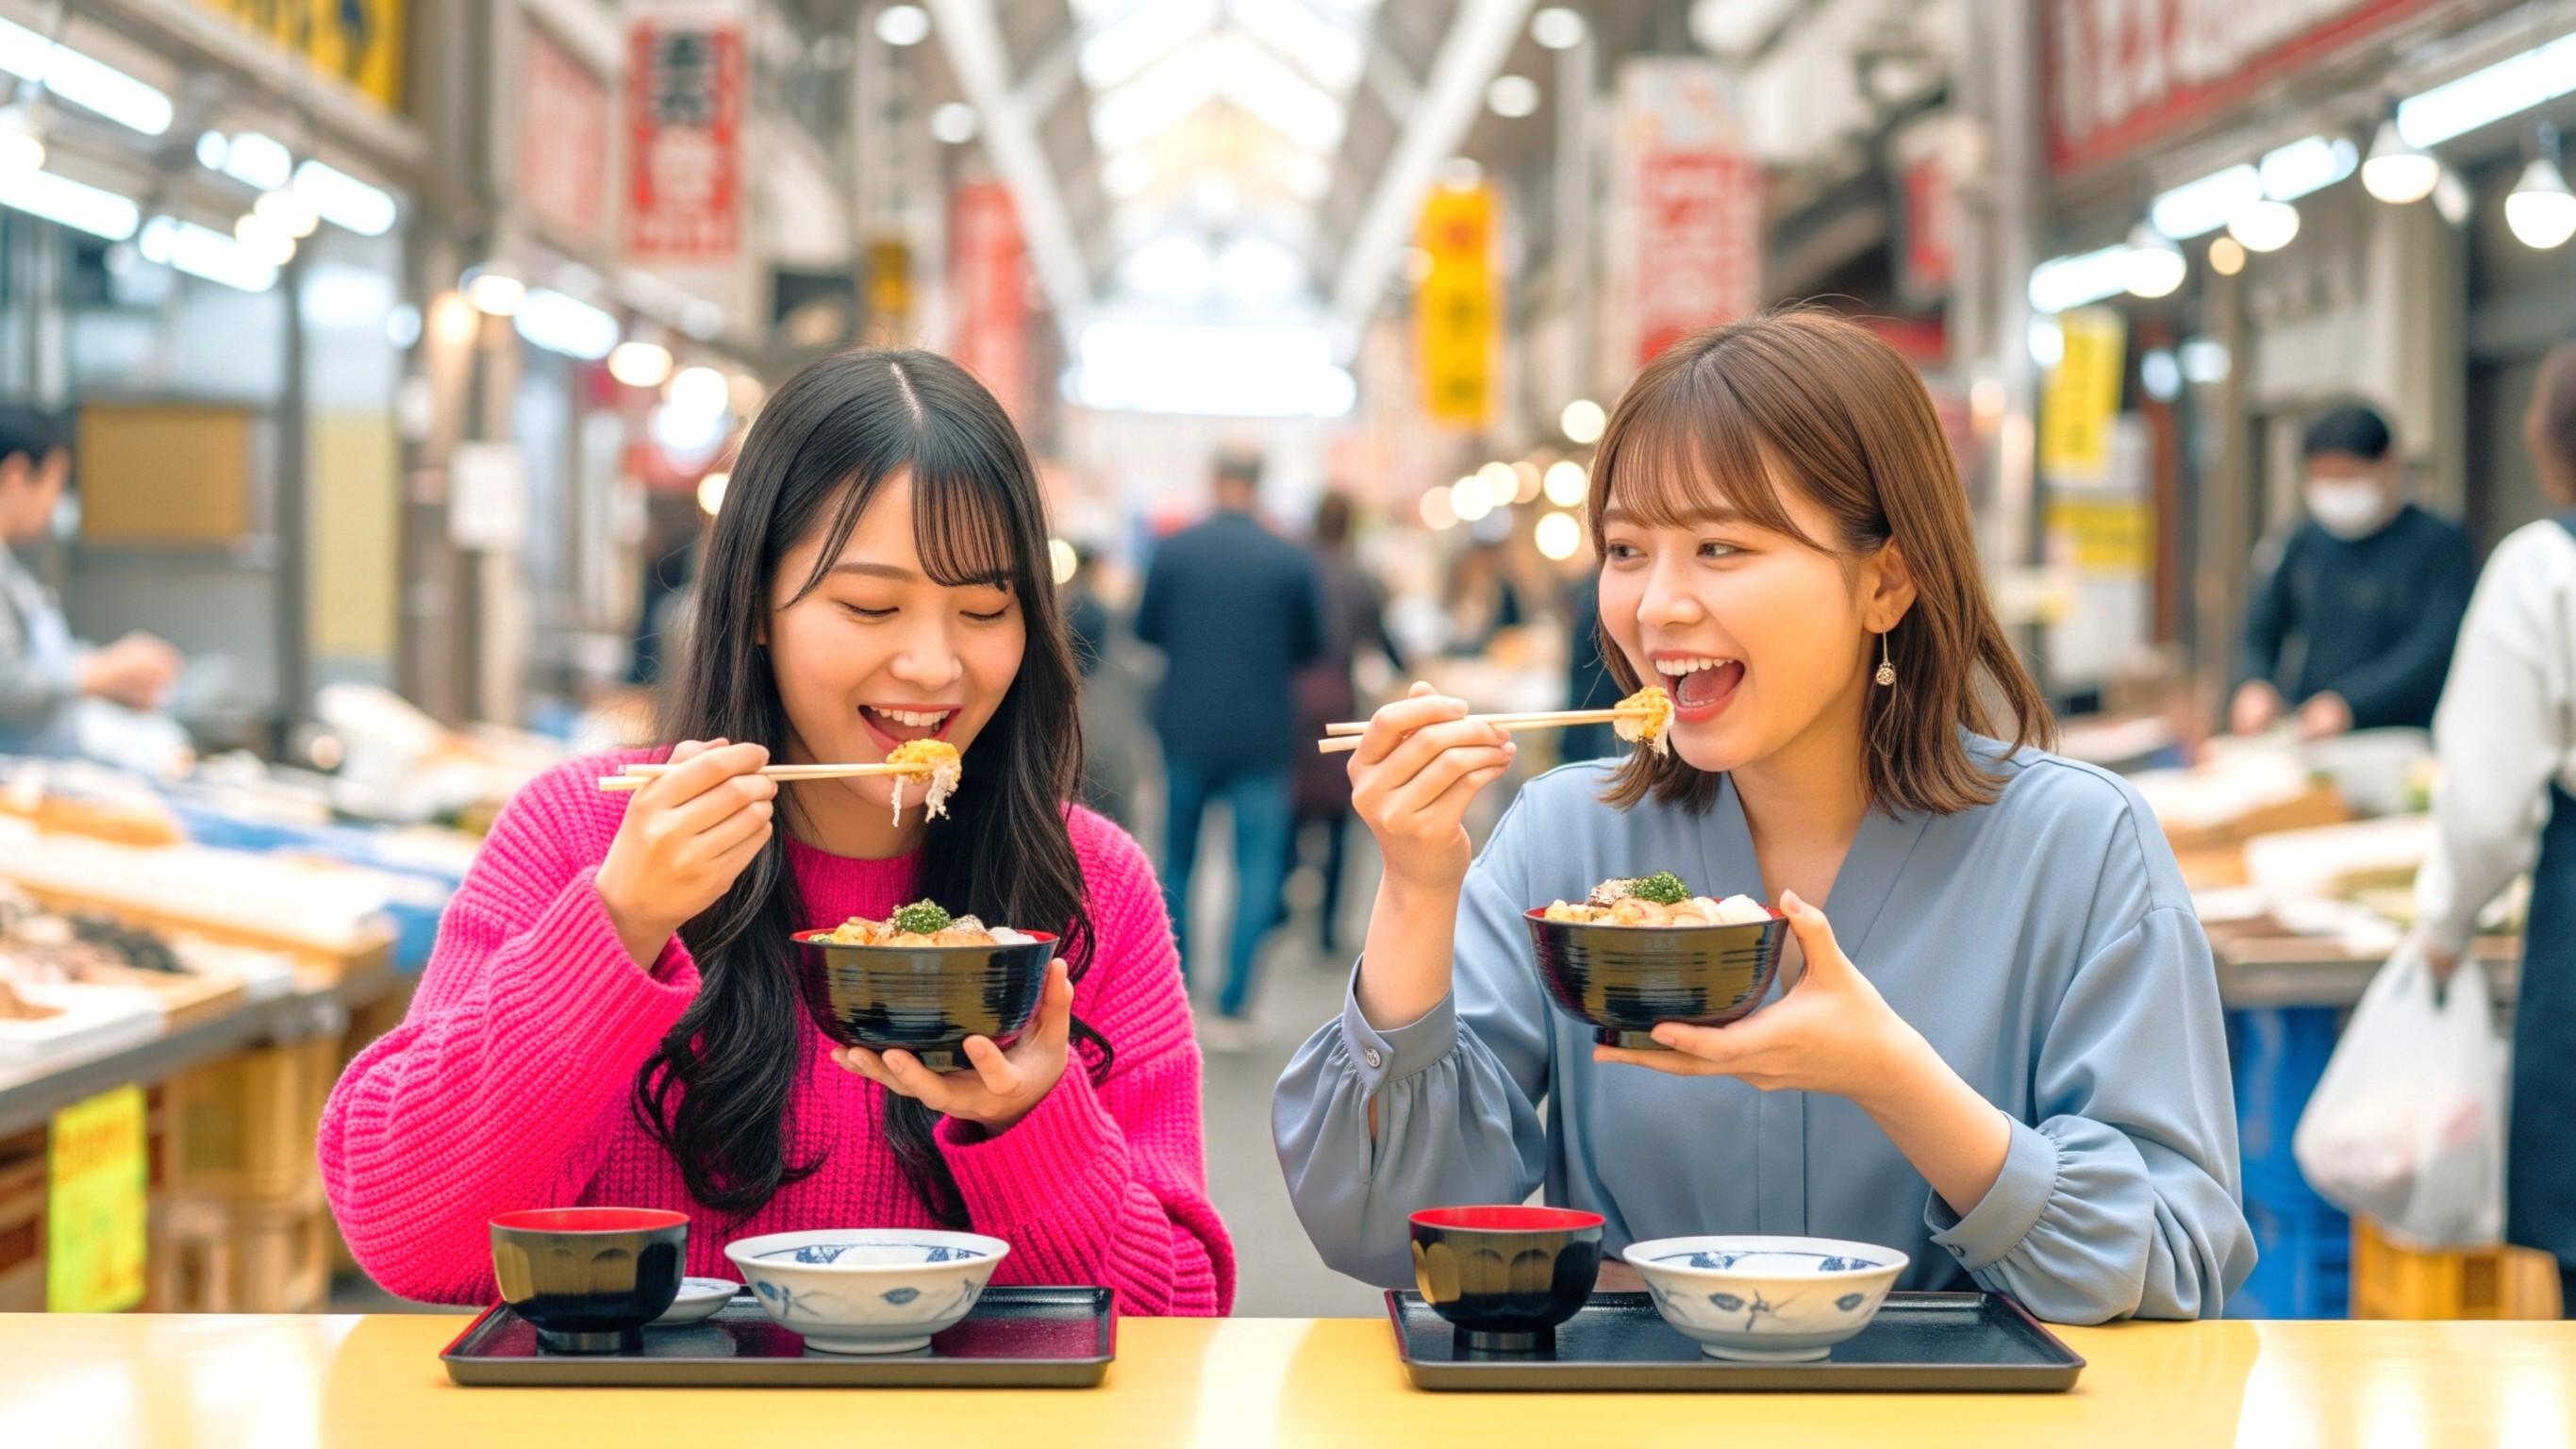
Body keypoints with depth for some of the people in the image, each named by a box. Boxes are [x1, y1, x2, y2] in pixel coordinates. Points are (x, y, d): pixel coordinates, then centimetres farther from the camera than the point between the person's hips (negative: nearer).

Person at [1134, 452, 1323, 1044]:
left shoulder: (1175, 550, -6)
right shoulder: (1292, 560, -7)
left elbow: (1147, 629, 5)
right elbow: (1311, 646, 3)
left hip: (1186, 730, 1)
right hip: (1261, 736, -1)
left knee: (1175, 864, 16)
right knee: (1257, 872, 4)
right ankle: (1232, 1007, -1)